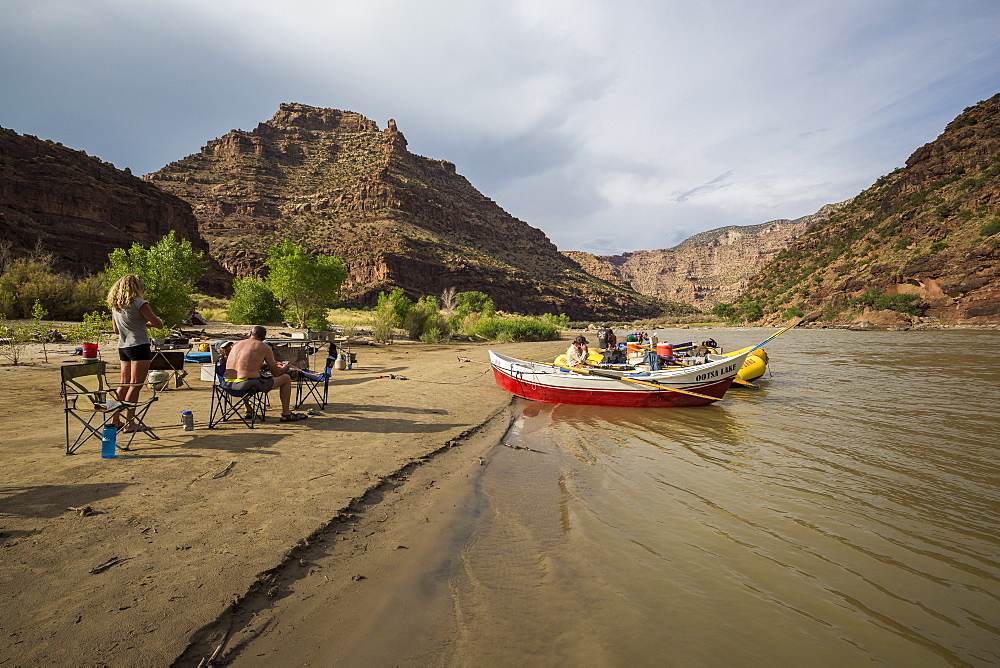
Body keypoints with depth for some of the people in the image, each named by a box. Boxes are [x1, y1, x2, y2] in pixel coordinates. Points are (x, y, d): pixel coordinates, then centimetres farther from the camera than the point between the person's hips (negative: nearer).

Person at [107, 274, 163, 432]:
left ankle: (115, 420, 21)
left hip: (123, 347, 8)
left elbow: (116, 330, 20)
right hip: (139, 347, -8)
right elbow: (158, 324, -12)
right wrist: (149, 323, 12)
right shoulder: (140, 304, -11)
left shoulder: (115, 306, 12)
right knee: (135, 385, -5)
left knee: (124, 385, 16)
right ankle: (129, 423, -4)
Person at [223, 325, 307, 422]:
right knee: (286, 378, 9)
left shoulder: (237, 344, 19)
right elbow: (276, 373, 5)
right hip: (248, 383, -7)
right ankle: (286, 414, 14)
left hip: (228, 383, 7)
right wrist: (284, 368, 28)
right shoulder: (264, 347, 3)